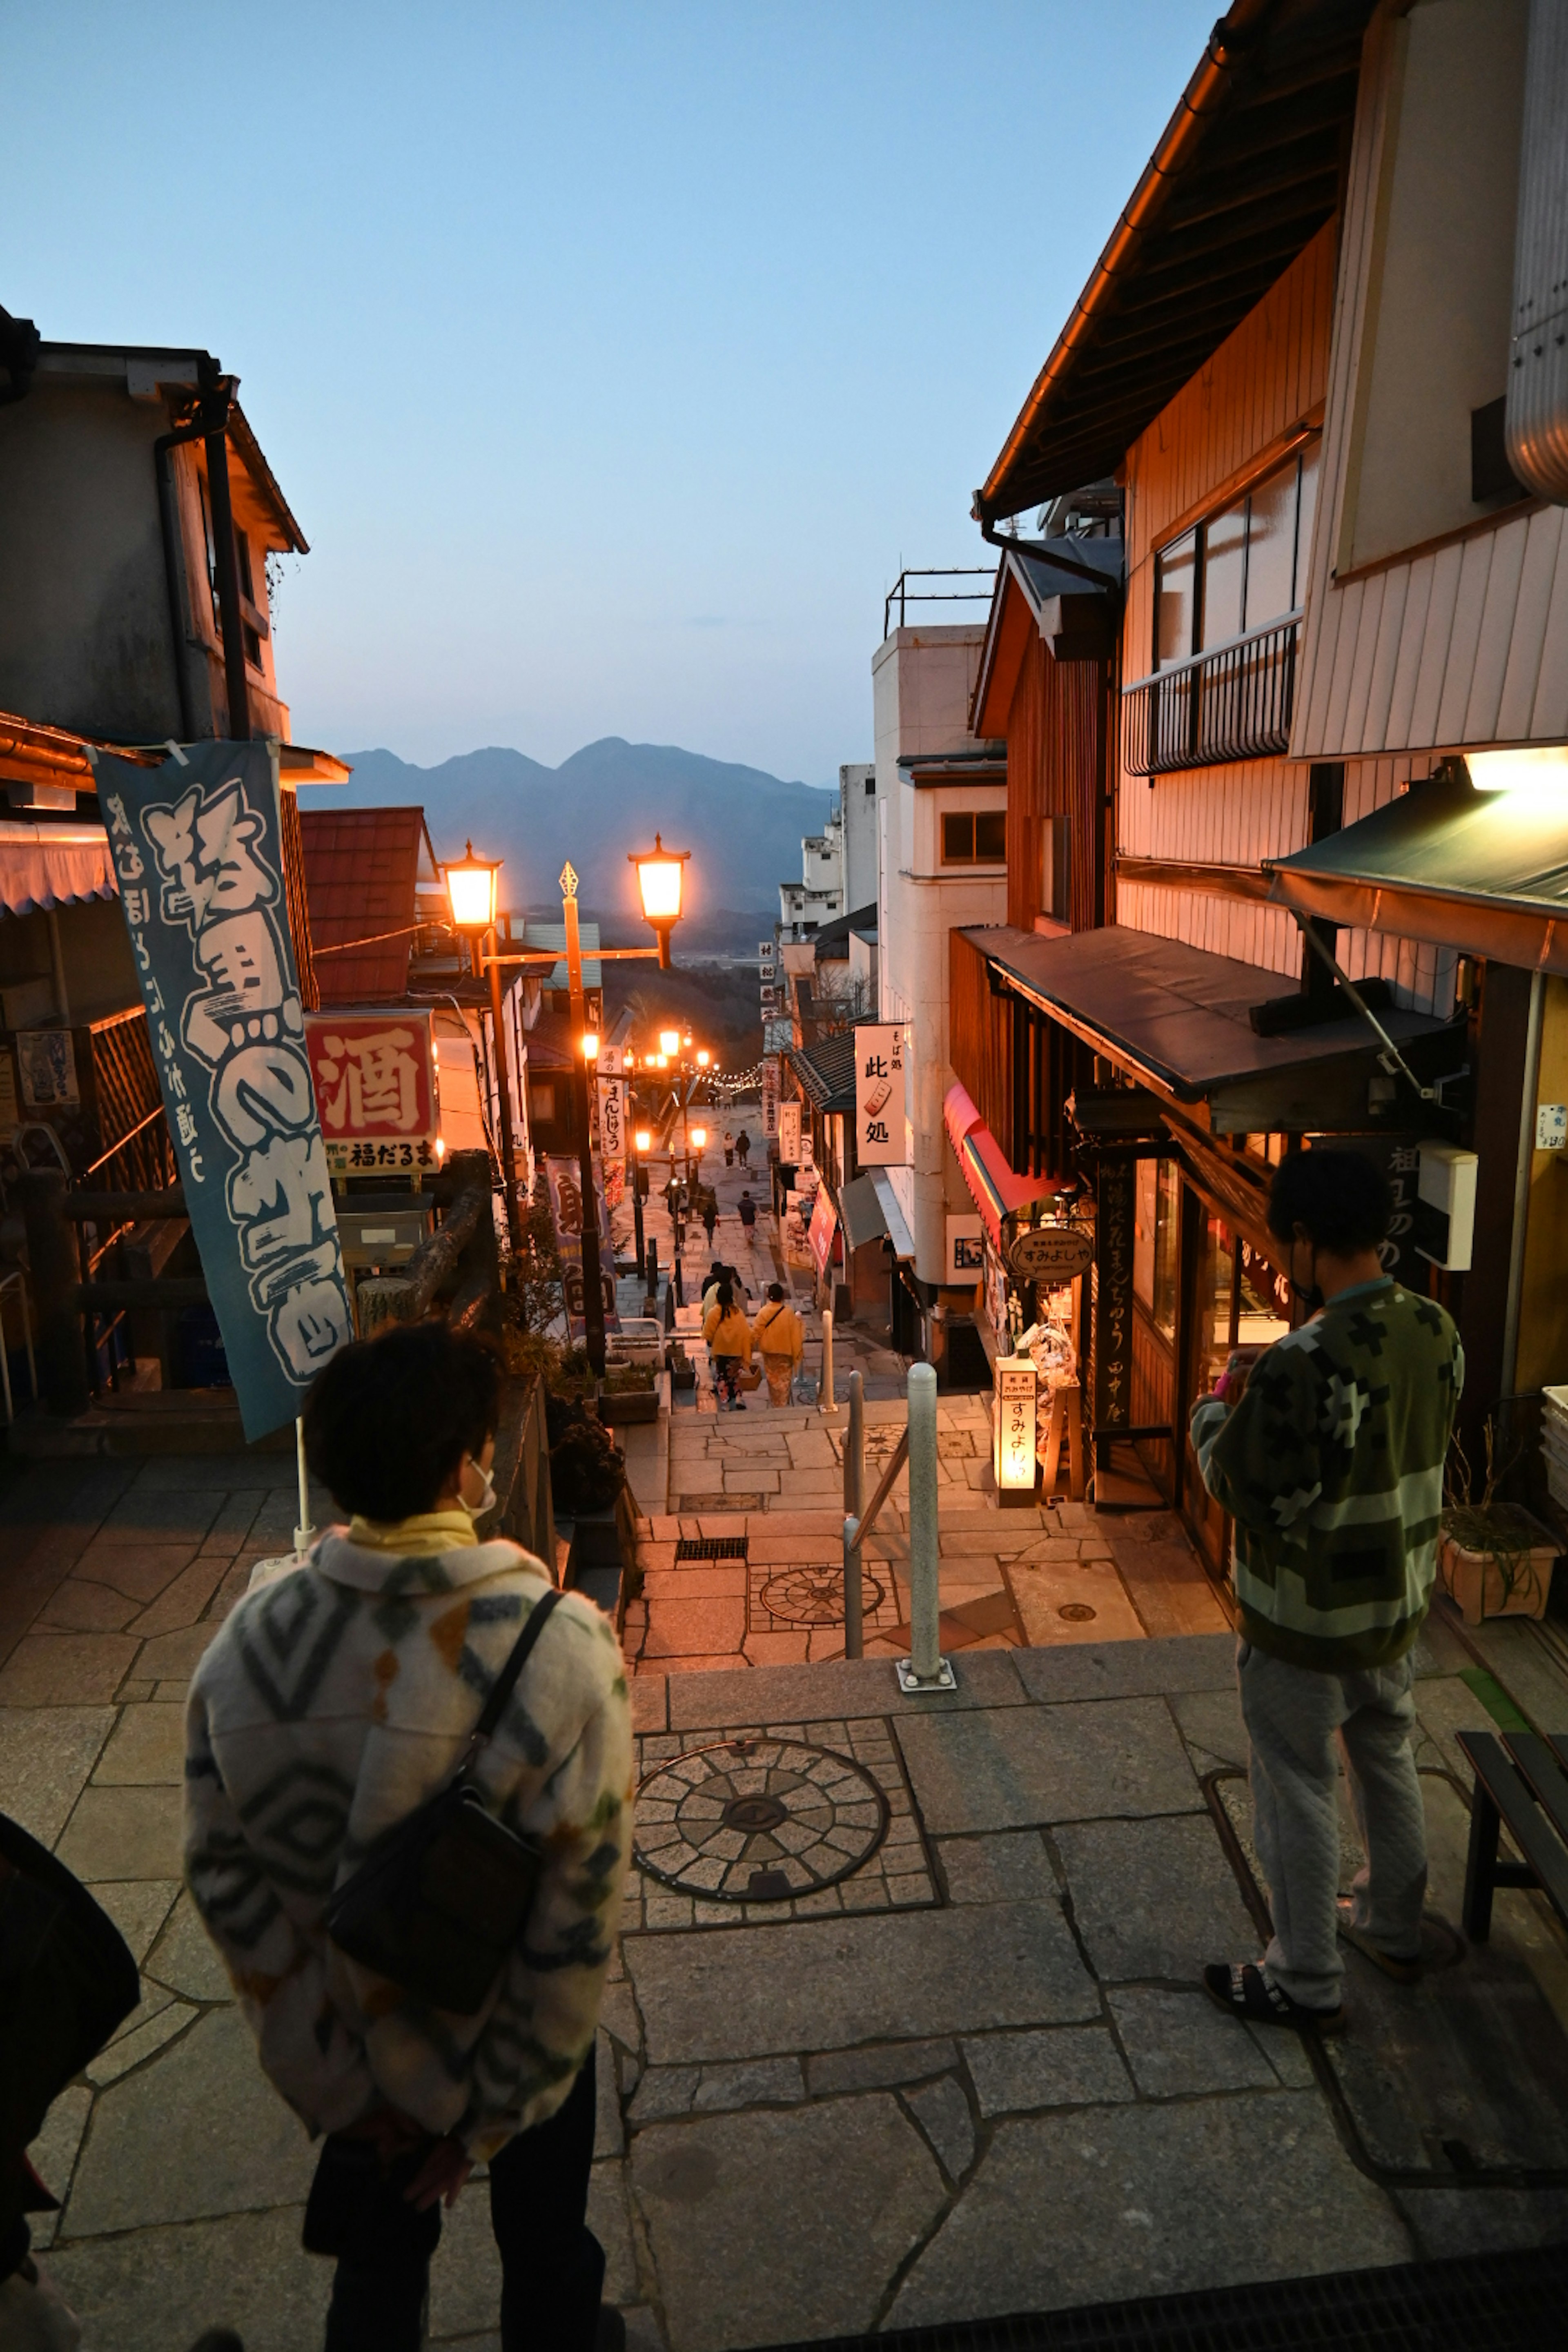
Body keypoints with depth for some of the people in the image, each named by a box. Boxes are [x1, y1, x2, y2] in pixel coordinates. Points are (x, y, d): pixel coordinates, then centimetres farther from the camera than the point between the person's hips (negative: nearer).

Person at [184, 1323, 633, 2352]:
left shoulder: (248, 1643, -21)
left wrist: (334, 2078, -2)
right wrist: (493, 2112, -10)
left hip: (354, 2059, 3)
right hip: (510, 2045, -2)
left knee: (378, 2267, 31)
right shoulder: (562, 1648, -32)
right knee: (545, 2252, 29)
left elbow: (224, 1881, -12)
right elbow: (579, 1913, -25)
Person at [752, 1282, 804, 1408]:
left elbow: (756, 1332, -7)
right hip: (785, 1351, -1)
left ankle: (774, 1403, 25)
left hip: (769, 1351, 1)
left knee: (772, 1378, 17)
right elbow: (795, 1333, -8)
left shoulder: (763, 1312, -13)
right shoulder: (789, 1312, -16)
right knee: (784, 1378, 9)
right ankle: (783, 1404, 8)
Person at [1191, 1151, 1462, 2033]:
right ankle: (1395, 1927, 46)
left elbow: (1247, 1489, -24)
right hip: (1397, 1601, 8)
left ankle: (1306, 1981, 27)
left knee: (1300, 1790, 10)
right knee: (1388, 1758, 26)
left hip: (1308, 1621, -7)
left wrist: (1215, 1412, -7)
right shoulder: (1436, 1330, -6)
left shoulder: (1306, 1363, -32)